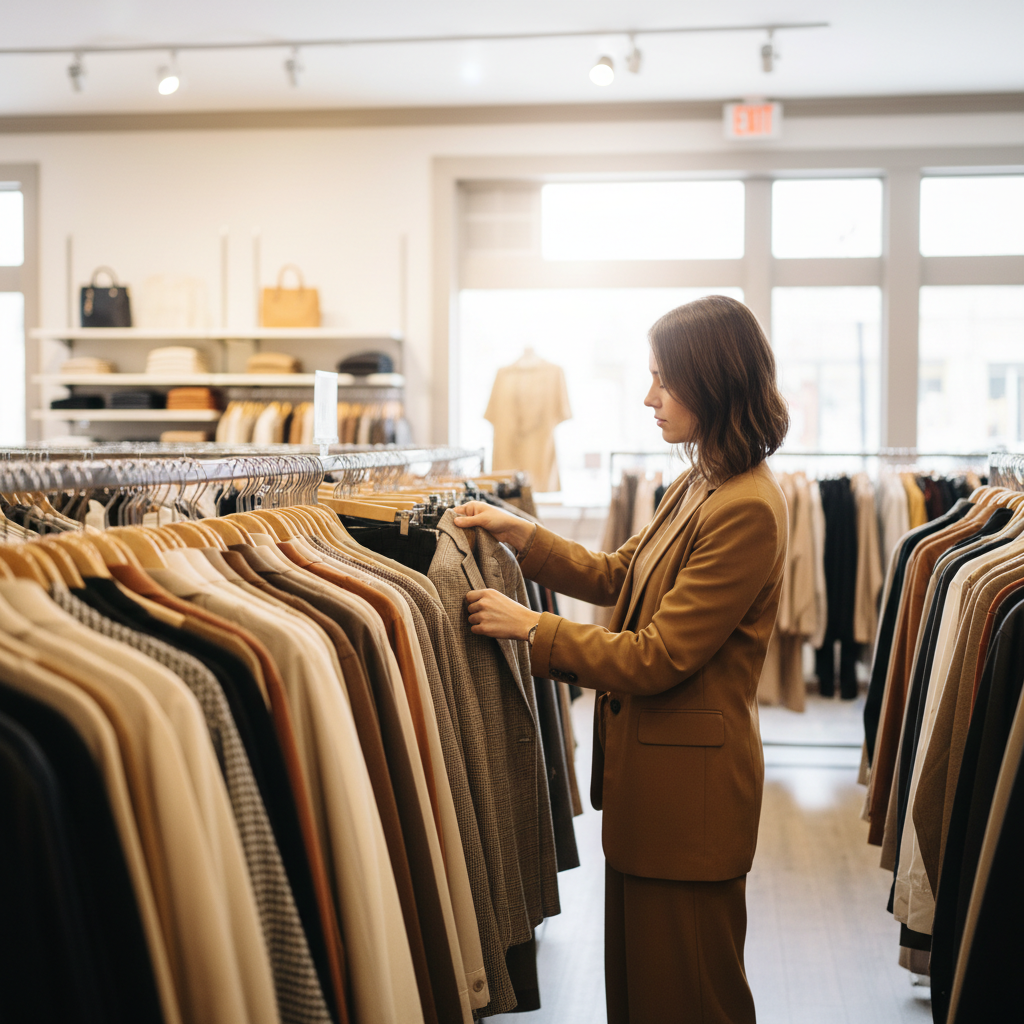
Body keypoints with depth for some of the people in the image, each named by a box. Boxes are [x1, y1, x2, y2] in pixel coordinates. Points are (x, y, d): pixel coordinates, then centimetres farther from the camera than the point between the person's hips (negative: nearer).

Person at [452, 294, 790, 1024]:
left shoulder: (747, 510, -23)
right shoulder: (699, 485, 9)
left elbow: (658, 657, -23)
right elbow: (616, 576, 17)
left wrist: (529, 627, -16)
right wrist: (519, 534, 8)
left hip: (688, 786, -10)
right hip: (648, 773, 10)